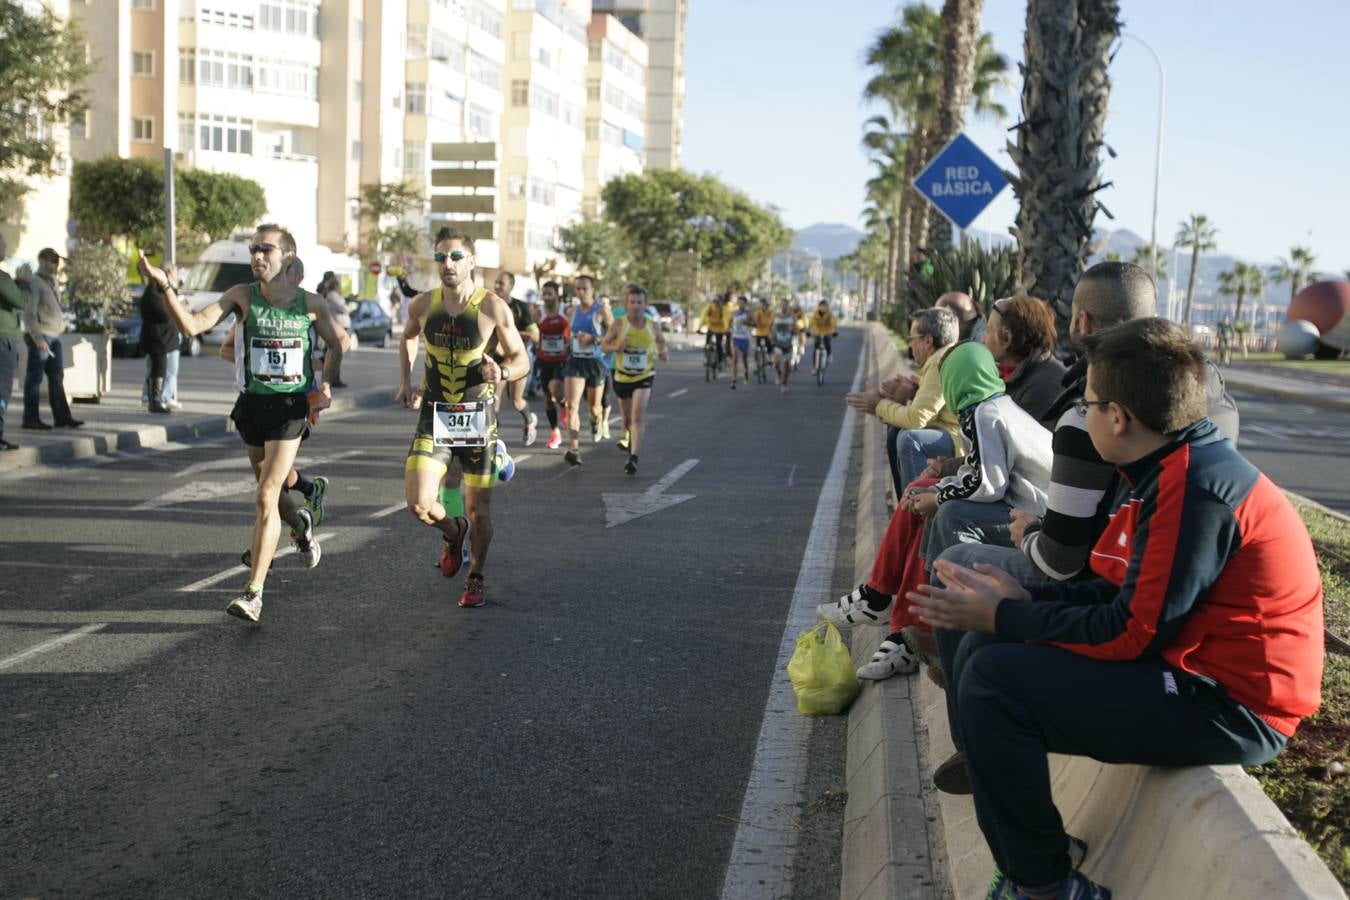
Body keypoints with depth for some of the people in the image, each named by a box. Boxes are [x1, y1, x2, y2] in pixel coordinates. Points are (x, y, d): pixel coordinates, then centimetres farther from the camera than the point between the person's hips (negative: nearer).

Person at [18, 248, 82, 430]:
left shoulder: (52, 281, 17)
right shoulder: (34, 282, -9)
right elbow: (29, 313, -15)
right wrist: (37, 337, -20)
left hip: (54, 336, 9)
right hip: (40, 336, -9)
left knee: (57, 377, 10)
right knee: (35, 377, -4)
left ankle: (62, 417, 15)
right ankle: (31, 418, 0)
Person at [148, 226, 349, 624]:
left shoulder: (311, 304, -3)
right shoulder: (243, 296, -4)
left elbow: (340, 342, 13)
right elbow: (192, 325, -14)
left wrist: (326, 383, 1)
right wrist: (165, 287, -27)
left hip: (291, 407, -2)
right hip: (252, 404, 3)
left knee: (266, 497, -11)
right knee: (271, 491, 18)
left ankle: (253, 593, -8)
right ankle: (301, 522, 54)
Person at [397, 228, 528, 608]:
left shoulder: (493, 307, -10)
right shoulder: (422, 305, -1)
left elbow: (521, 360, -3)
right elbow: (408, 338, 22)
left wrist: (502, 372, -25)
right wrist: (405, 383, 10)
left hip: (478, 416, -2)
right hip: (433, 417, 2)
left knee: (479, 506, 5)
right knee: (418, 503, -11)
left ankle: (475, 579, 26)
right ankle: (453, 531, 23)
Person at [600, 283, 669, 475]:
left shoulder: (653, 327, -7)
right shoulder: (618, 325, -11)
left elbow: (661, 342, 11)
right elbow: (603, 345, -2)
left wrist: (664, 353, -12)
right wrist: (616, 347, -24)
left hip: (644, 377, -2)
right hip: (622, 377, 2)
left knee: (637, 416, -18)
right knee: (627, 417, 20)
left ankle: (634, 457, -22)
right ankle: (628, 437, 54)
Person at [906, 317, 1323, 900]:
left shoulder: (1195, 487, -22)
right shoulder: (1177, 468, 9)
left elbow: (1130, 634, -21)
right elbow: (1122, 590, 12)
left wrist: (1004, 617, -12)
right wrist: (1023, 600, 2)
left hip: (1230, 706, -10)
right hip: (1196, 670, 10)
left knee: (994, 679, -19)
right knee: (984, 645, 8)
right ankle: (1026, 853, 16)